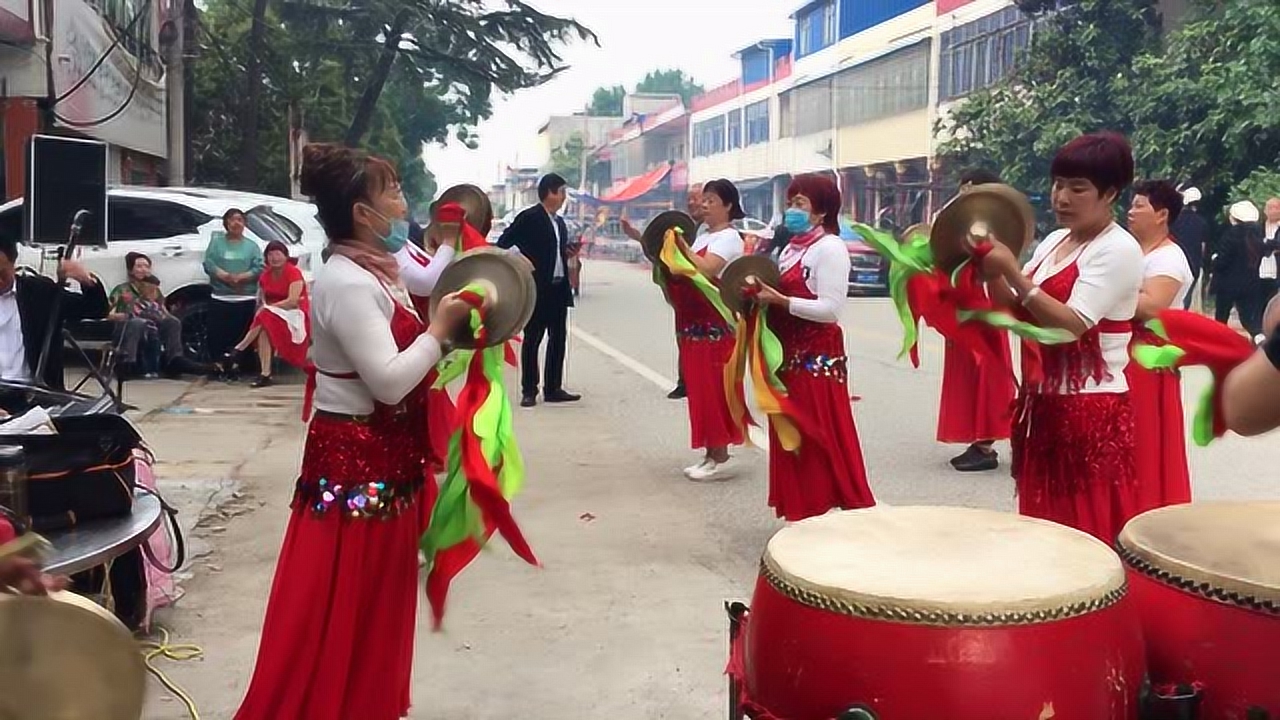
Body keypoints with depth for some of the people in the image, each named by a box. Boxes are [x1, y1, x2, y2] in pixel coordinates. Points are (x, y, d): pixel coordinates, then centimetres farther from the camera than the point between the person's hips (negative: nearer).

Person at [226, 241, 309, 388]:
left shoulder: (294, 273, -11)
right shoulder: (265, 275, 8)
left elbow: (293, 302, -20)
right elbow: (261, 301, 13)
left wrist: (269, 307, -21)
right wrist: (264, 307, -10)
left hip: (294, 316, -5)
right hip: (272, 315, 5)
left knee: (265, 317, -34)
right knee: (263, 330, -30)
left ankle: (239, 349, -24)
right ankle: (265, 374, -36)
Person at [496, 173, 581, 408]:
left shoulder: (559, 222, 16)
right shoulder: (529, 218, -8)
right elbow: (503, 245, -10)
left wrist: (569, 253, 4)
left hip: (559, 289, 8)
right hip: (537, 289, -8)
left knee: (558, 339, 9)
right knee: (532, 340, 0)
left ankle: (553, 388, 17)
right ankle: (529, 391, 6)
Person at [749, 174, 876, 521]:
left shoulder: (829, 247, -11)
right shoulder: (792, 248, 15)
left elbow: (830, 309, -19)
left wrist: (779, 300, -22)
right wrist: (764, 297, 3)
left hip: (817, 359, -9)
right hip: (789, 355, 9)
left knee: (820, 441, -5)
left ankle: (844, 513, 4)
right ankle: (802, 511, 22)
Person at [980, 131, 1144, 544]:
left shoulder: (1118, 250, -12)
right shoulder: (1054, 240, 12)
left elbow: (1072, 324, -23)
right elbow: (1017, 310, 11)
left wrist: (1013, 273, -23)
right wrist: (993, 274, -6)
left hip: (1092, 412, -8)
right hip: (1043, 404, 8)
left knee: (1088, 532, -3)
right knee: (1045, 525, 14)